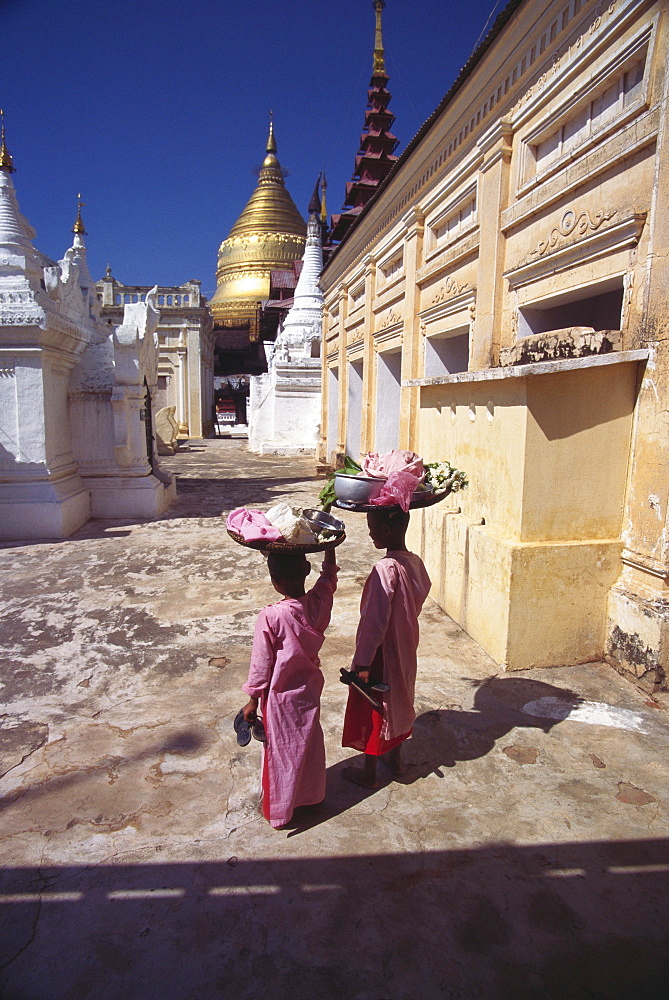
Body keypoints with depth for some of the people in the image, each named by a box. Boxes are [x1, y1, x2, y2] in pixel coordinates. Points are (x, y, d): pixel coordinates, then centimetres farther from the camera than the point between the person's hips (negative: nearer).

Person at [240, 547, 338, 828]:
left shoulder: (270, 617, -29)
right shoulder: (320, 602, -17)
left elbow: (261, 664, -18)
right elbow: (329, 575, 6)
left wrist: (253, 700, -5)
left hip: (281, 696, -4)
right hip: (310, 689, 5)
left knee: (281, 752, 15)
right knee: (310, 743, 25)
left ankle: (278, 810, 35)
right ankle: (311, 795, 46)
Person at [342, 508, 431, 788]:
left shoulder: (385, 569, -29)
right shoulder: (415, 562, -5)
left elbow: (375, 621, -28)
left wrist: (363, 662, -22)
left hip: (383, 651, -8)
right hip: (406, 648, 8)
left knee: (371, 711, 11)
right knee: (398, 701, 25)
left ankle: (369, 773, 29)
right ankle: (394, 758, 45)